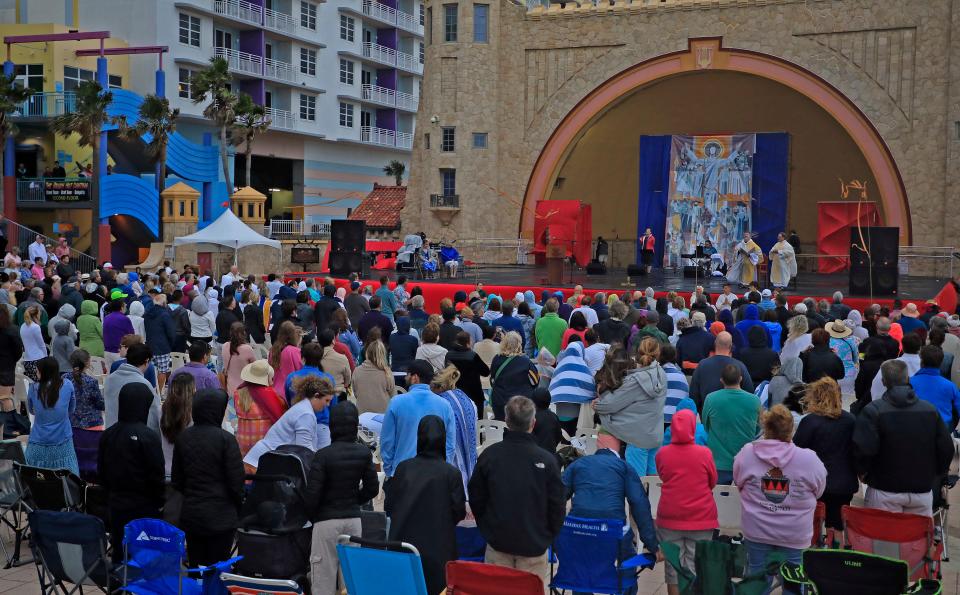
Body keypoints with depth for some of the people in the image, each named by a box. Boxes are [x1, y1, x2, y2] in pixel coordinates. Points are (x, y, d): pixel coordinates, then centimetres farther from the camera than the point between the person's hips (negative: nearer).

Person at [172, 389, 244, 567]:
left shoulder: (183, 437, 2)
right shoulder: (225, 439, -14)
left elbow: (176, 480, 9)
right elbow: (236, 480, -11)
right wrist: (239, 508, 5)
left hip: (190, 516, 5)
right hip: (221, 517, -5)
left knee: (195, 569, 12)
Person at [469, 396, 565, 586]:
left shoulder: (488, 454, -9)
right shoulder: (547, 460, -16)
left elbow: (475, 498, 1)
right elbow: (557, 505, -7)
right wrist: (549, 537, 11)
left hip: (497, 542, 2)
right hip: (534, 545, -2)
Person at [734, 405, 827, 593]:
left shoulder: (747, 453, -12)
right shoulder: (809, 459, -17)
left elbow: (738, 481, 4)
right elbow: (819, 490, 0)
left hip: (756, 530, 1)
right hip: (795, 533, -1)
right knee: (793, 583, 12)